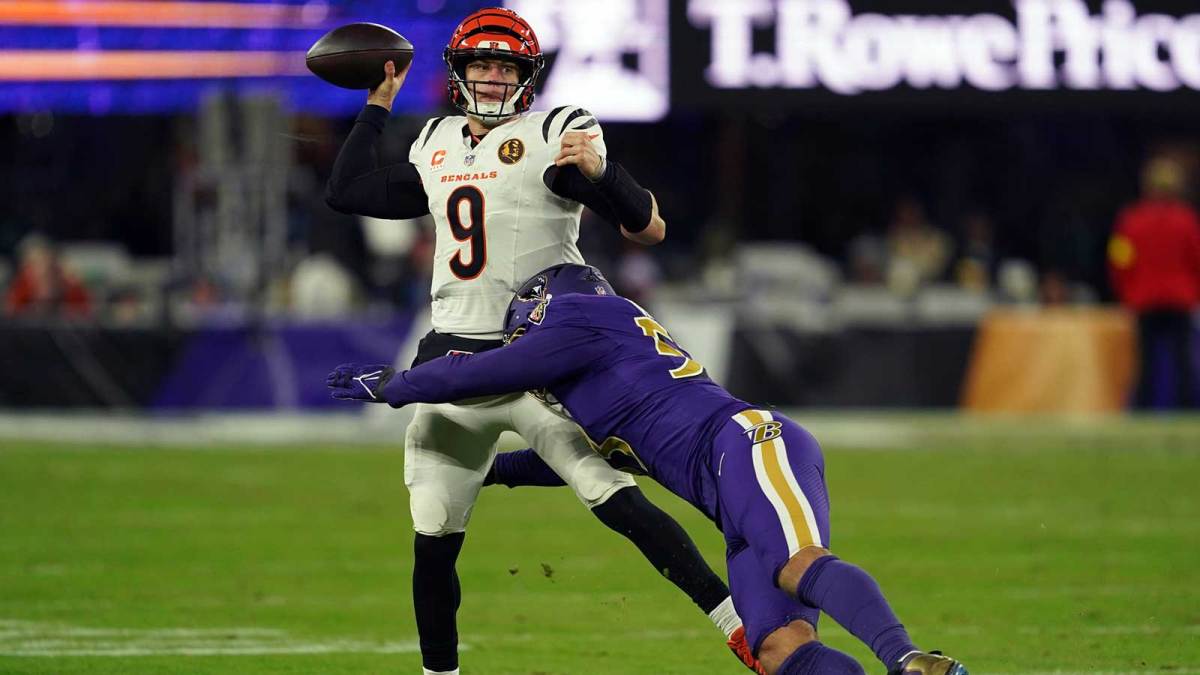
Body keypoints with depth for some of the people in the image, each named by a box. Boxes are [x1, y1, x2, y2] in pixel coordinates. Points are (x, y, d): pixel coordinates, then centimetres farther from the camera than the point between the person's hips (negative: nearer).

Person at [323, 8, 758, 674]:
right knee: (433, 540, 3)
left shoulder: (553, 137, -4)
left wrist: (598, 172, -27)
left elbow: (649, 229, -9)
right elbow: (346, 191, 23)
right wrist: (378, 104, 23)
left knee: (617, 501, -19)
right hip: (453, 363, 5)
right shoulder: (437, 147, 14)